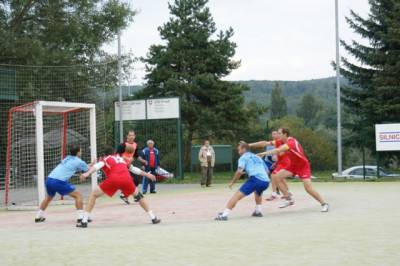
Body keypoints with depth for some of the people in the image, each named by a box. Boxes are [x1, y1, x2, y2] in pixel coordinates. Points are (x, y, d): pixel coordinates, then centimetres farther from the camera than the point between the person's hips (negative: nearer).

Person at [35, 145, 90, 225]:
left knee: (48, 197, 34)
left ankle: (38, 217, 39)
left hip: (49, 179, 8)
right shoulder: (78, 161, 4)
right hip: (59, 182, -8)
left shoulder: (67, 158, 24)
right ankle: (81, 217, -4)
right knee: (78, 195, 2)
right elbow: (89, 169, 18)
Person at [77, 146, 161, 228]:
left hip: (113, 179, -3)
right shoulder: (121, 158, 35)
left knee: (93, 195, 13)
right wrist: (147, 175, 55)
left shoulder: (105, 159, 25)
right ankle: (153, 218, 27)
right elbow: (133, 169, 42)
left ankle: (84, 221, 2)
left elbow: (98, 165, 2)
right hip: (126, 179, 3)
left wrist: (87, 173, -13)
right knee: (138, 195, 29)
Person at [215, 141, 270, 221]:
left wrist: (232, 182, 5)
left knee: (237, 195, -6)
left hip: (255, 179, -6)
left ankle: (224, 215, -17)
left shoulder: (243, 157, 12)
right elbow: (266, 170, 35)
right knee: (258, 192, 39)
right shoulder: (258, 157, 31)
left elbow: (239, 171, -5)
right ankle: (258, 211, 26)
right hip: (266, 181, 6)